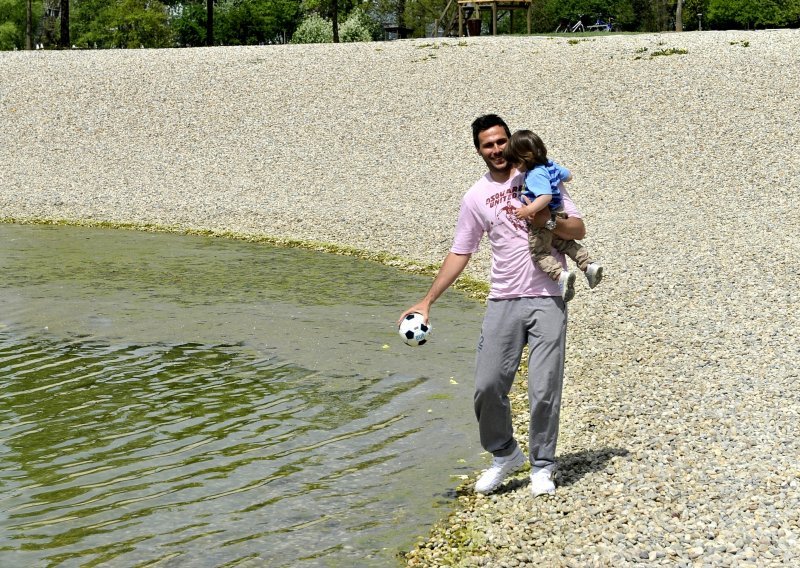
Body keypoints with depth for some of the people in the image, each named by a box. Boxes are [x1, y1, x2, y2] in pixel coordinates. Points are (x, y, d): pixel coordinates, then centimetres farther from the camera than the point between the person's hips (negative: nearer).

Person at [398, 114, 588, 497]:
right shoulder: (476, 197, 8)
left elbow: (578, 230, 4)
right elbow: (459, 253, 11)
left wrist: (547, 221, -16)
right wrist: (427, 301, 5)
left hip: (548, 300, -2)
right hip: (503, 302, 2)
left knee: (544, 390, -3)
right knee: (488, 386, -2)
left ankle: (541, 466, 14)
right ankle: (504, 455, 22)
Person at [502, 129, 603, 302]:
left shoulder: (536, 175, -26)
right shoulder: (550, 164, 2)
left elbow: (546, 196, -38)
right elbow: (568, 176, 17)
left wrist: (528, 210, -40)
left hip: (541, 222, -10)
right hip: (556, 216, 10)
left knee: (539, 253, -3)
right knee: (565, 243, 26)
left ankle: (561, 275, -22)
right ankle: (589, 265, 19)